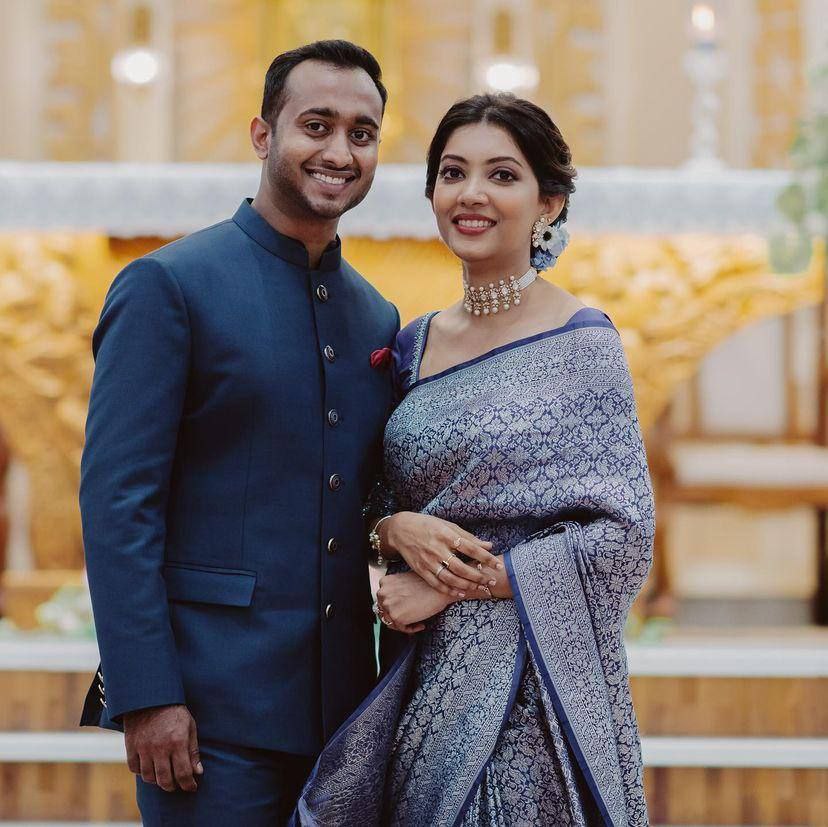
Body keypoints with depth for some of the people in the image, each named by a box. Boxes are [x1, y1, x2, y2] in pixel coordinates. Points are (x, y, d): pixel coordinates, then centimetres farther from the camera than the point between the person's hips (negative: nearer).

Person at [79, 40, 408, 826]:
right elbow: (115, 500, -11)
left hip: (340, 703, 6)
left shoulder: (377, 317, 14)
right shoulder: (168, 285, -6)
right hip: (212, 706, -6)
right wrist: (146, 696, -17)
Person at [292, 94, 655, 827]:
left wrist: (454, 585, -13)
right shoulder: (415, 345, 9)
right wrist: (397, 529, -8)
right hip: (425, 676, 5)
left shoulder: (581, 344, -8)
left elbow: (621, 538, -12)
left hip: (533, 679, -5)